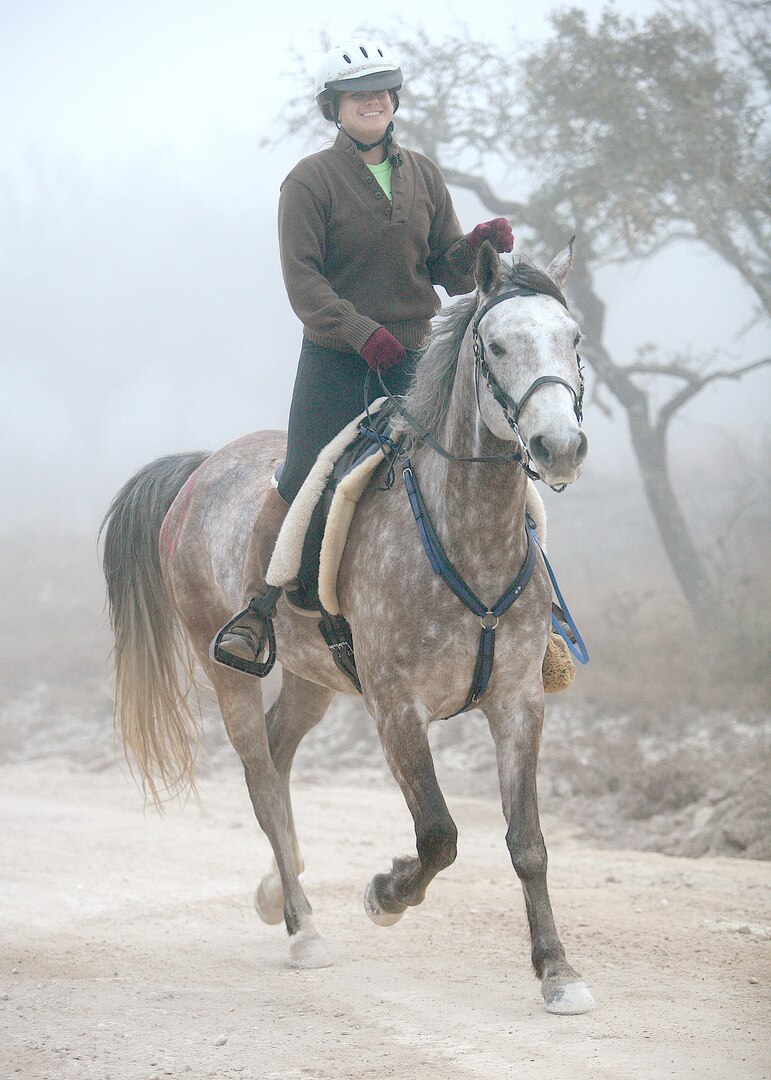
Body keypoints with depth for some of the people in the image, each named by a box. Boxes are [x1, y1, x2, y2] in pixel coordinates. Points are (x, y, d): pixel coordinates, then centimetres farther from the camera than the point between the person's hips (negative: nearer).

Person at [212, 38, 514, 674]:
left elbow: (449, 273, 11)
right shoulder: (312, 180, -2)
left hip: (412, 359, 4)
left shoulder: (424, 177, 12)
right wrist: (361, 331, -22)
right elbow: (303, 279, -10)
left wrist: (480, 246, -11)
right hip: (336, 360, -4)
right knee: (304, 483, -11)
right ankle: (256, 610, 4)